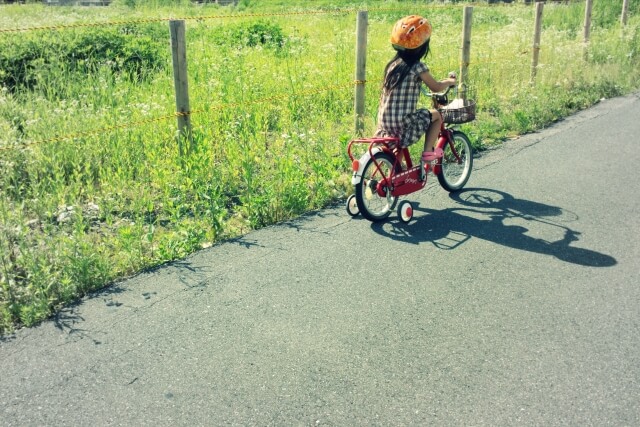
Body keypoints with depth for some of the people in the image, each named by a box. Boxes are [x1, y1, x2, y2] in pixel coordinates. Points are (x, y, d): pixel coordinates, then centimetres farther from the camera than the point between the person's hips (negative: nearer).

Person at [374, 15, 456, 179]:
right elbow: (436, 87, 1)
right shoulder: (417, 67, -11)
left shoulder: (393, 64, 8)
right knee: (436, 115, 15)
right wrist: (449, 81, 21)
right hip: (403, 123, -7)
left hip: (384, 121, 7)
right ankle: (428, 152, 13)